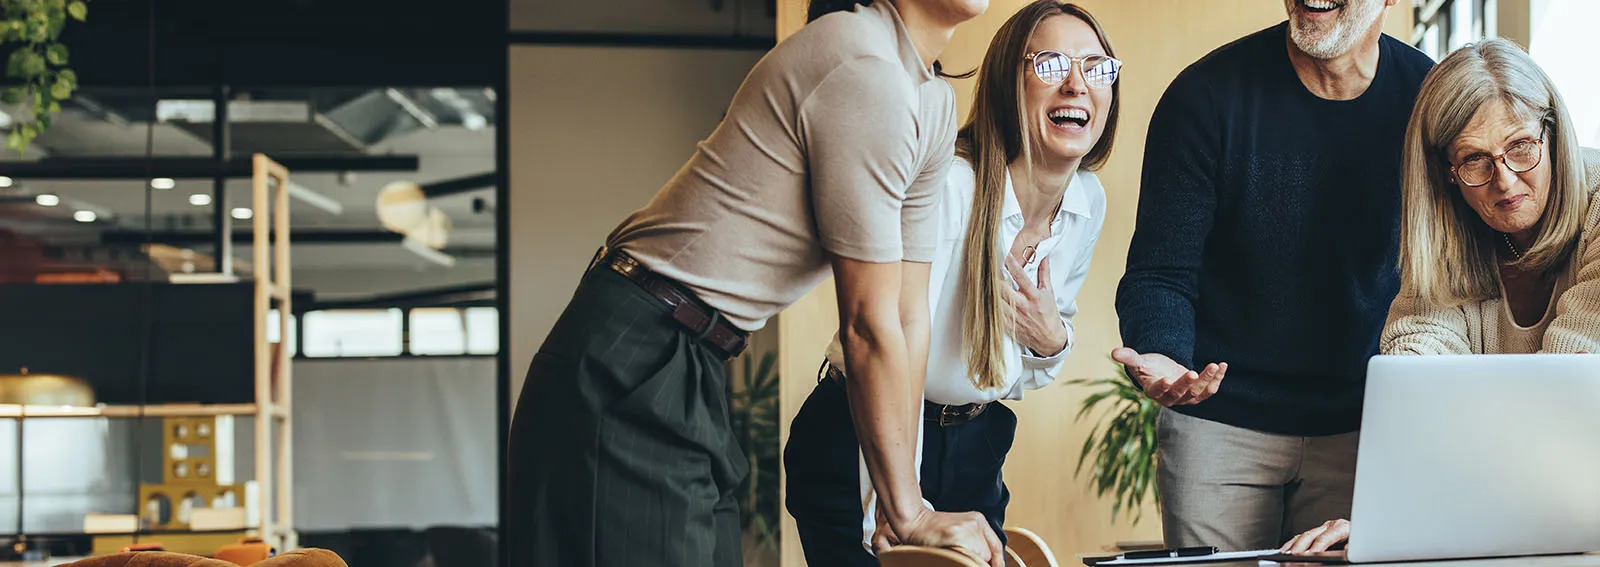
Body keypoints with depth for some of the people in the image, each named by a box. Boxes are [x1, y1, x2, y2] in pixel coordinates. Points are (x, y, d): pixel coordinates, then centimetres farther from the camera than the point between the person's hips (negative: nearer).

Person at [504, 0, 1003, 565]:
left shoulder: (934, 102, 10)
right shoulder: (863, 68, -21)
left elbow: (909, 316, 10)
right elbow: (868, 325, -17)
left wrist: (900, 506, 7)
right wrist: (910, 516, -9)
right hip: (633, 368, -10)